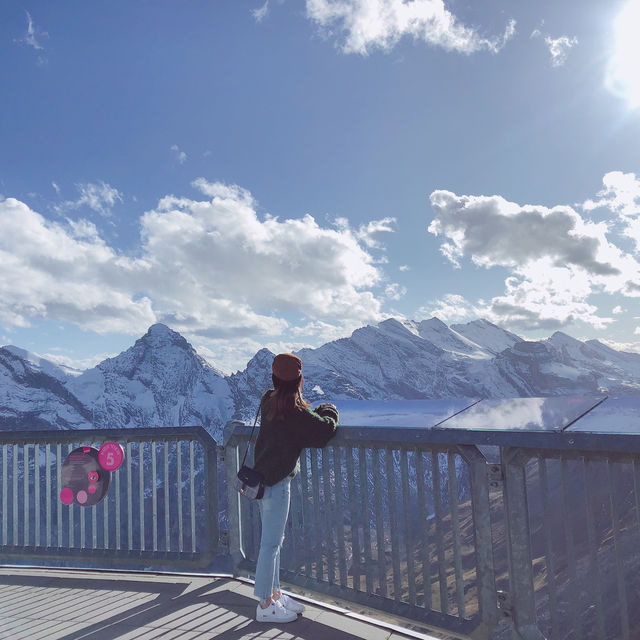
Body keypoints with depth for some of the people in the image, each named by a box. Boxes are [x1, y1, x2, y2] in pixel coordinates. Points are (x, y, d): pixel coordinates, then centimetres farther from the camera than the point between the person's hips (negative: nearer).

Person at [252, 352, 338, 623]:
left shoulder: (268, 401, 3)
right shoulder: (294, 410, -22)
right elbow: (323, 432, -21)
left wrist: (319, 410, 4)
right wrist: (330, 412, -2)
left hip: (262, 477, 9)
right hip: (276, 482, -9)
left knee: (272, 540, 19)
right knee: (271, 543, 3)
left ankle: (274, 593, 32)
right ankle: (265, 606, 15)